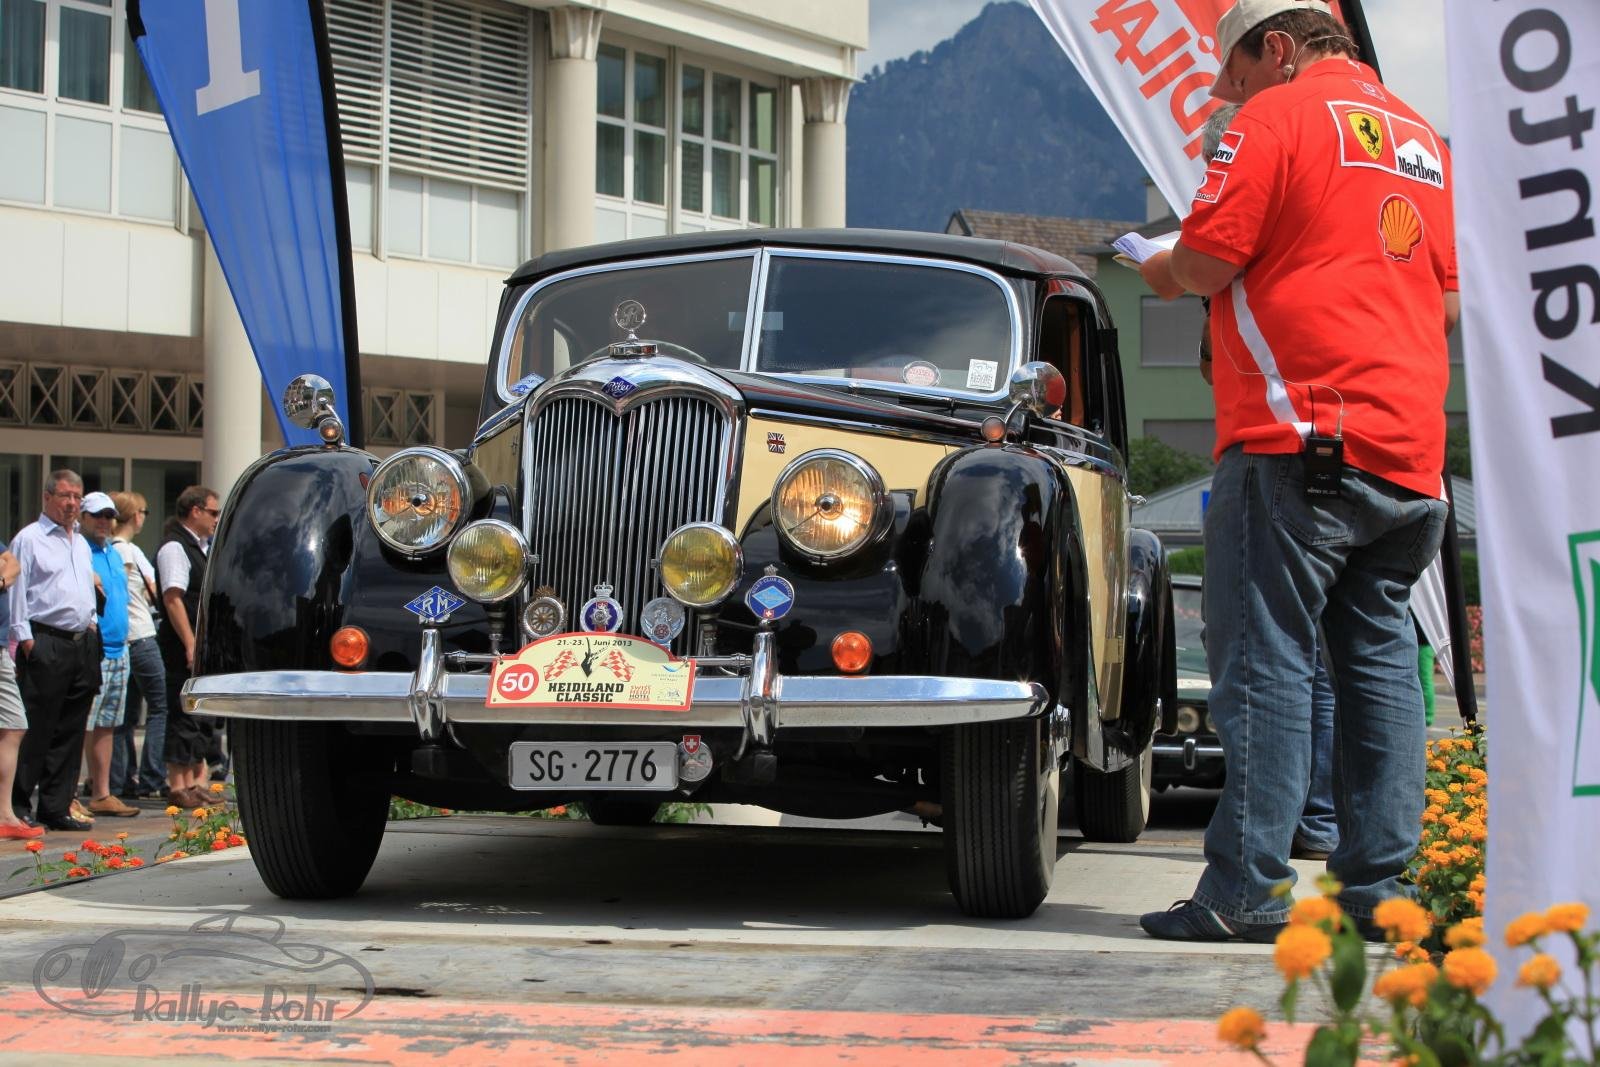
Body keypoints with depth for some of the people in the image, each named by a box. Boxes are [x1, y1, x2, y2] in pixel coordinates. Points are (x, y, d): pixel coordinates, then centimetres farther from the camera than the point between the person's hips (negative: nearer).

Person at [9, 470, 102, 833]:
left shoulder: (81, 543, 20)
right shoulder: (29, 539, -3)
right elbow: (17, 592, -7)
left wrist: (91, 625, 15)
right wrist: (24, 638, -12)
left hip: (82, 643, 7)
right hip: (45, 644, -7)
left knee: (71, 732, 7)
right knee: (39, 730, -8)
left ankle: (56, 808, 12)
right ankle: (18, 805, 0)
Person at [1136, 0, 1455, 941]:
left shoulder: (1280, 116, -4)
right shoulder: (1422, 139, 19)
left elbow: (1206, 264, -11)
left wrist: (1164, 269, 11)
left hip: (1299, 439, -7)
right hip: (1410, 445, 7)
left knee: (1266, 660, -6)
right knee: (1380, 659, 9)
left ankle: (1248, 891, -8)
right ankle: (1381, 888, 8)